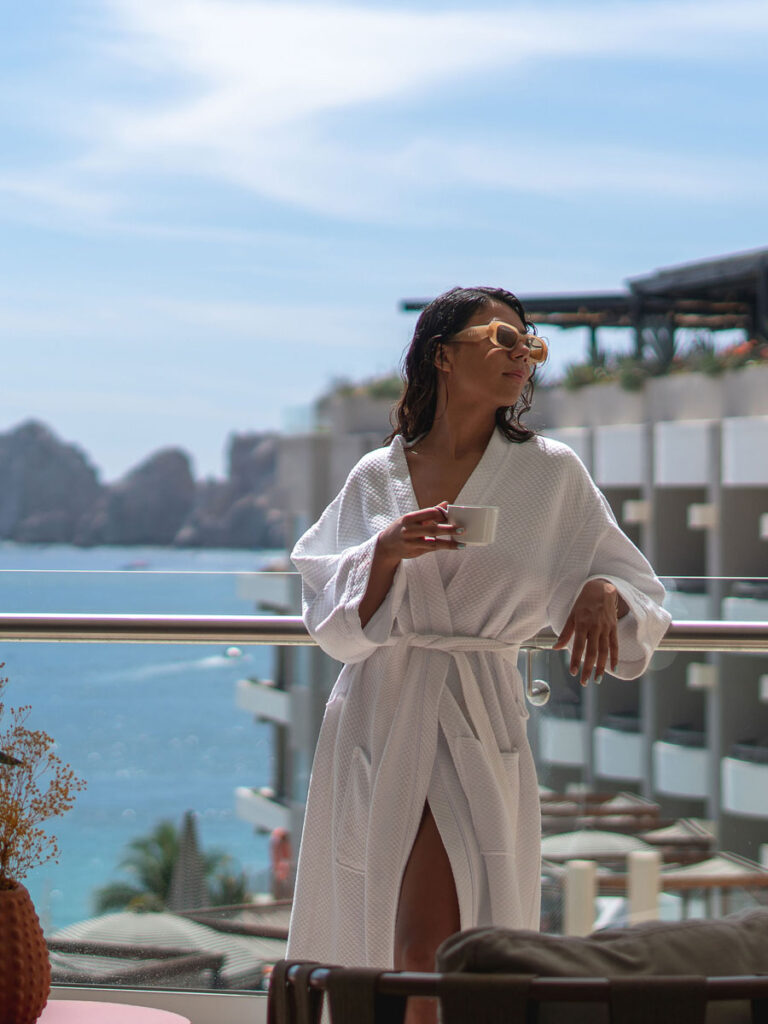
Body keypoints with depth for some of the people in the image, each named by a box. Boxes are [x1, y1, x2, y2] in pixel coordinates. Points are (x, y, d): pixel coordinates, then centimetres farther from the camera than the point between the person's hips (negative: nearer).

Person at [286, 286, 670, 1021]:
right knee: (366, 944, 6)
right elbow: (331, 619, 3)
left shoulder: (551, 475, 3)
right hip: (377, 718, 2)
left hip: (477, 722, -2)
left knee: (430, 955, -14)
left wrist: (604, 595, -17)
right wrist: (388, 553, -15)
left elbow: (635, 585, 6)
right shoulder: (376, 478, 5)